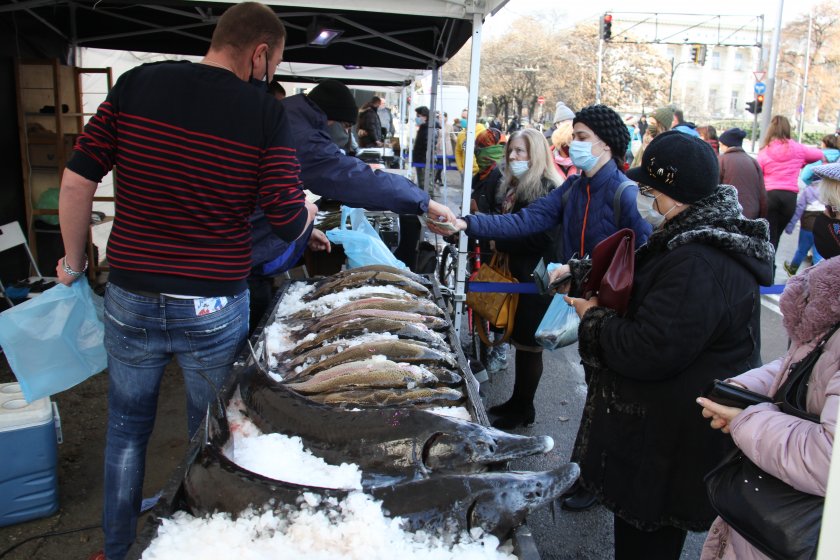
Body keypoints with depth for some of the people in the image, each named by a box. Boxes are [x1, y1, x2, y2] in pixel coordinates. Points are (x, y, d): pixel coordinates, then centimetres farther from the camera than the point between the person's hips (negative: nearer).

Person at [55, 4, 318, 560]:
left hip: (130, 300, 3)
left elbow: (77, 181, -3)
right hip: (215, 312, -2)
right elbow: (290, 222, -10)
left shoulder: (137, 83, -3)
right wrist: (310, 211, 14)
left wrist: (73, 261, 11)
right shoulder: (266, 113, -11)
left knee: (127, 431, 22)